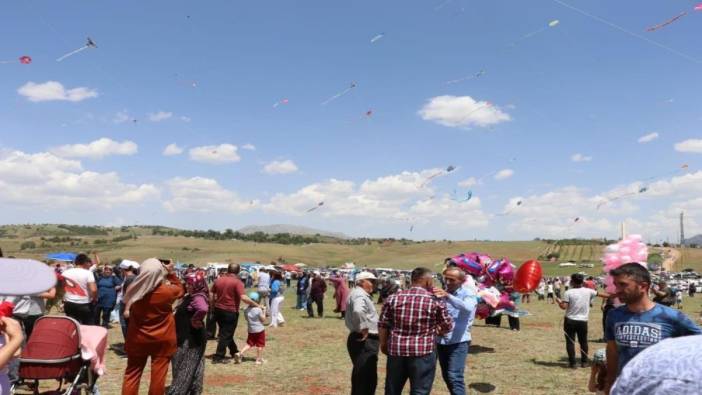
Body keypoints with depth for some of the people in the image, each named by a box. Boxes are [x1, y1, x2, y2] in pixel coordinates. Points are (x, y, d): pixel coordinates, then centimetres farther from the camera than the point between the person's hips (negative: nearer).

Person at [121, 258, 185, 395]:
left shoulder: (135, 291, -12)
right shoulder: (168, 291, -17)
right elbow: (180, 289, 6)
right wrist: (171, 272, 6)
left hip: (138, 339, 2)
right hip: (162, 340, -2)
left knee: (132, 374, 12)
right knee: (158, 374, 6)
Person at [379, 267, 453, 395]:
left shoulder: (393, 298, 2)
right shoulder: (435, 301, -5)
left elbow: (382, 325, 4)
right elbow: (447, 326, 3)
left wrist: (383, 344, 17)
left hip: (396, 349, 3)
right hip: (423, 352, -3)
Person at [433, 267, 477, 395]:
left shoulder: (468, 294, -7)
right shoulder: (442, 294, 9)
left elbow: (468, 308, -29)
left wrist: (448, 296, -42)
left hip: (459, 342, -6)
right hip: (441, 341, 6)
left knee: (454, 377, -14)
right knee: (446, 376, 14)